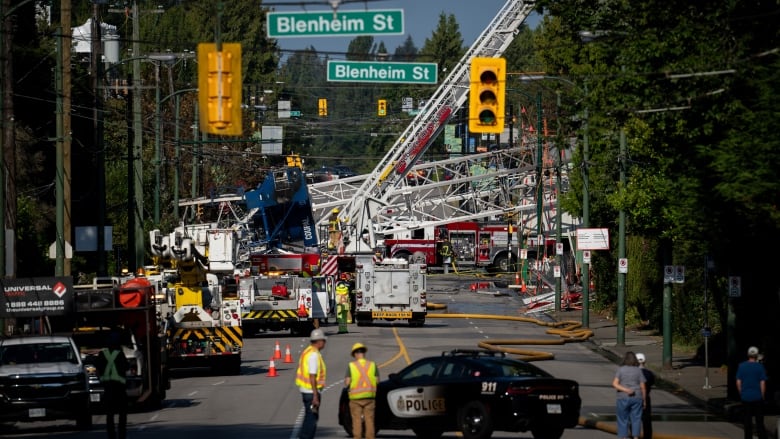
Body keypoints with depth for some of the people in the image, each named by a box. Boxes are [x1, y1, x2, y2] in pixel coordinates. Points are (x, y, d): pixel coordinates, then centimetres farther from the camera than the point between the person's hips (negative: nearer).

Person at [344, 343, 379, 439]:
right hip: (369, 397, 2)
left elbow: (347, 383, -8)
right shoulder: (372, 365, 1)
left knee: (357, 421, 3)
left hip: (356, 398, -2)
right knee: (369, 421, 6)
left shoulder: (351, 366, -5)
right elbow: (377, 381, 0)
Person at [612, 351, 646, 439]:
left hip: (623, 398, -1)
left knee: (623, 420, 6)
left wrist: (626, 390, -20)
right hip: (636, 398, 1)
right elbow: (643, 387, -1)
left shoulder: (621, 370, -3)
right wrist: (644, 400, 8)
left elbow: (615, 384, -14)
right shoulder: (638, 371, -1)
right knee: (636, 419, 5)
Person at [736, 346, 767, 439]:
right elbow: (763, 383, -7)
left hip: (745, 397, 2)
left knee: (747, 421, 8)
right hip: (757, 397, -2)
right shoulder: (760, 366, -7)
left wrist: (741, 394, 12)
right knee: (759, 421, 3)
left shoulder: (741, 366, 0)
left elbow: (738, 382, 2)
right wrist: (762, 396, 4)